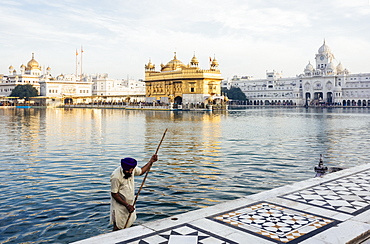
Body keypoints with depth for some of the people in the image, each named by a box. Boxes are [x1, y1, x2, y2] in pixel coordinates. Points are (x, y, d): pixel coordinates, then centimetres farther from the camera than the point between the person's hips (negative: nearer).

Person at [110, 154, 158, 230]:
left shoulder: (132, 169, -11)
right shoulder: (116, 177, -29)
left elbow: (141, 171, 12)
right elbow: (114, 194, -21)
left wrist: (151, 161, 1)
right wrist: (127, 205, -20)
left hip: (130, 203, 7)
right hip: (119, 205, -6)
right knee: (118, 228, 3)